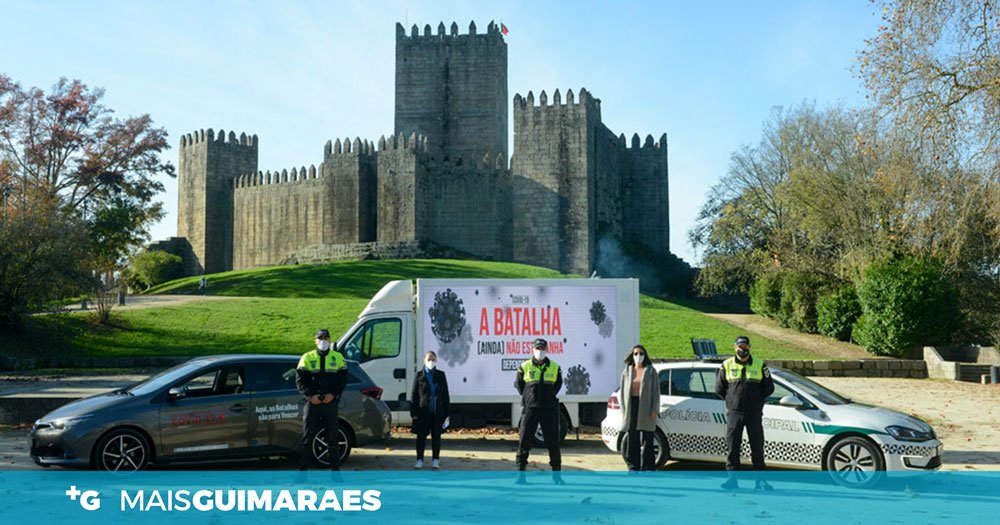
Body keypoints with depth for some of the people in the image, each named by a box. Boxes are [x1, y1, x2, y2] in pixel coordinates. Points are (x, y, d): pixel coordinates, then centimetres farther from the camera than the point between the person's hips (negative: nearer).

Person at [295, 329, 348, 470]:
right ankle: (302, 468, 7)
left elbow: (343, 379, 5)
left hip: (331, 402, 0)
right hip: (312, 402, 0)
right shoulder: (307, 358, 7)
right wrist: (310, 395, -12)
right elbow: (300, 380, 3)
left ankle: (335, 468, 10)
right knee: (307, 436, 1)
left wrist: (333, 394, -10)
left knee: (333, 437, 3)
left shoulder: (338, 358, 8)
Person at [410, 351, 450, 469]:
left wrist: (447, 412, 2)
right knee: (421, 436, 4)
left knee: (436, 436, 8)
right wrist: (414, 412, -5)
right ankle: (419, 460, 13)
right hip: (423, 412, -1)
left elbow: (445, 394, 7)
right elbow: (414, 395, 1)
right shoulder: (419, 376, 1)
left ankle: (435, 460, 17)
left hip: (437, 412, 1)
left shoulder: (440, 375, 5)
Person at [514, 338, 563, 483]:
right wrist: (528, 396, 5)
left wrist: (550, 395, 7)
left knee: (553, 441, 5)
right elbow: (518, 384, 11)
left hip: (549, 408, 1)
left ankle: (556, 473, 16)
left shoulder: (555, 367, 4)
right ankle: (520, 473, 4)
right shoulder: (524, 367, 1)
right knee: (524, 440, -3)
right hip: (530, 408, -1)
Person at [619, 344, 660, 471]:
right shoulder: (627, 371, 10)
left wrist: (654, 410, -8)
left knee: (647, 439, -1)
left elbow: (656, 391, 0)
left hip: (646, 407, -2)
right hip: (631, 407, 2)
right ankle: (633, 467, 12)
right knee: (632, 439, 4)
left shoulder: (650, 371, 3)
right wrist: (623, 410, 2)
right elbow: (623, 391, 10)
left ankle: (648, 467, 5)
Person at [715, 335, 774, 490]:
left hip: (754, 413, 0)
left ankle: (760, 480, 10)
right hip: (734, 412, 0)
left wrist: (757, 399, 6)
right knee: (732, 447, 1)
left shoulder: (760, 365, 5)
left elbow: (769, 387, 10)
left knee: (757, 447, 2)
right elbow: (719, 388, 12)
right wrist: (731, 399, 7)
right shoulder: (727, 365, 6)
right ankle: (732, 478, 6)